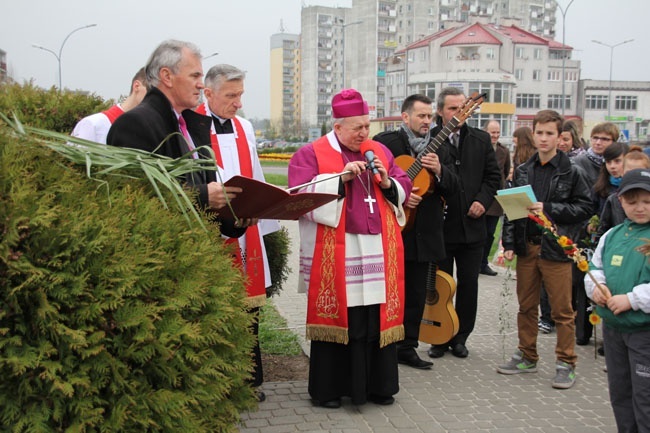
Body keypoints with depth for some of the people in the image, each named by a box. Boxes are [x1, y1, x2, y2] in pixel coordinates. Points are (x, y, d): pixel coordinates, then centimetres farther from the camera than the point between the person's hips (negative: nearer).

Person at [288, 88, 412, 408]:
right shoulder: (311, 154, 0)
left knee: (378, 319, 7)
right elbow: (300, 195, -12)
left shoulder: (380, 152, 15)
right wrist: (341, 178, -16)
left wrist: (386, 182, -5)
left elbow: (404, 189, 16)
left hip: (378, 252, 5)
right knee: (337, 317, 1)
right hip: (336, 255, -4)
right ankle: (328, 388, 15)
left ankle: (377, 385, 20)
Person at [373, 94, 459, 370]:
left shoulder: (439, 148, 12)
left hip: (424, 234, 5)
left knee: (417, 295, 11)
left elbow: (453, 188, 8)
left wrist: (439, 171, -10)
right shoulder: (385, 142, -4)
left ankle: (407, 348, 23)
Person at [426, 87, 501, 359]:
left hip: (472, 224, 3)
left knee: (469, 284, 10)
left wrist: (483, 200, -3)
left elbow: (493, 175, 10)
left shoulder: (481, 140, 7)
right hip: (441, 224, -3)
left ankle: (460, 337, 24)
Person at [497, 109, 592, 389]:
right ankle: (527, 356, 26)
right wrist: (509, 244, 1)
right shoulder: (523, 171, 8)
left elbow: (584, 207, -7)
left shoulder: (571, 172, -4)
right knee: (526, 306, 13)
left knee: (562, 310, 2)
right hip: (526, 248, 4)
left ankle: (566, 363, 13)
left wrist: (548, 209, -16)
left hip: (555, 249, -4)